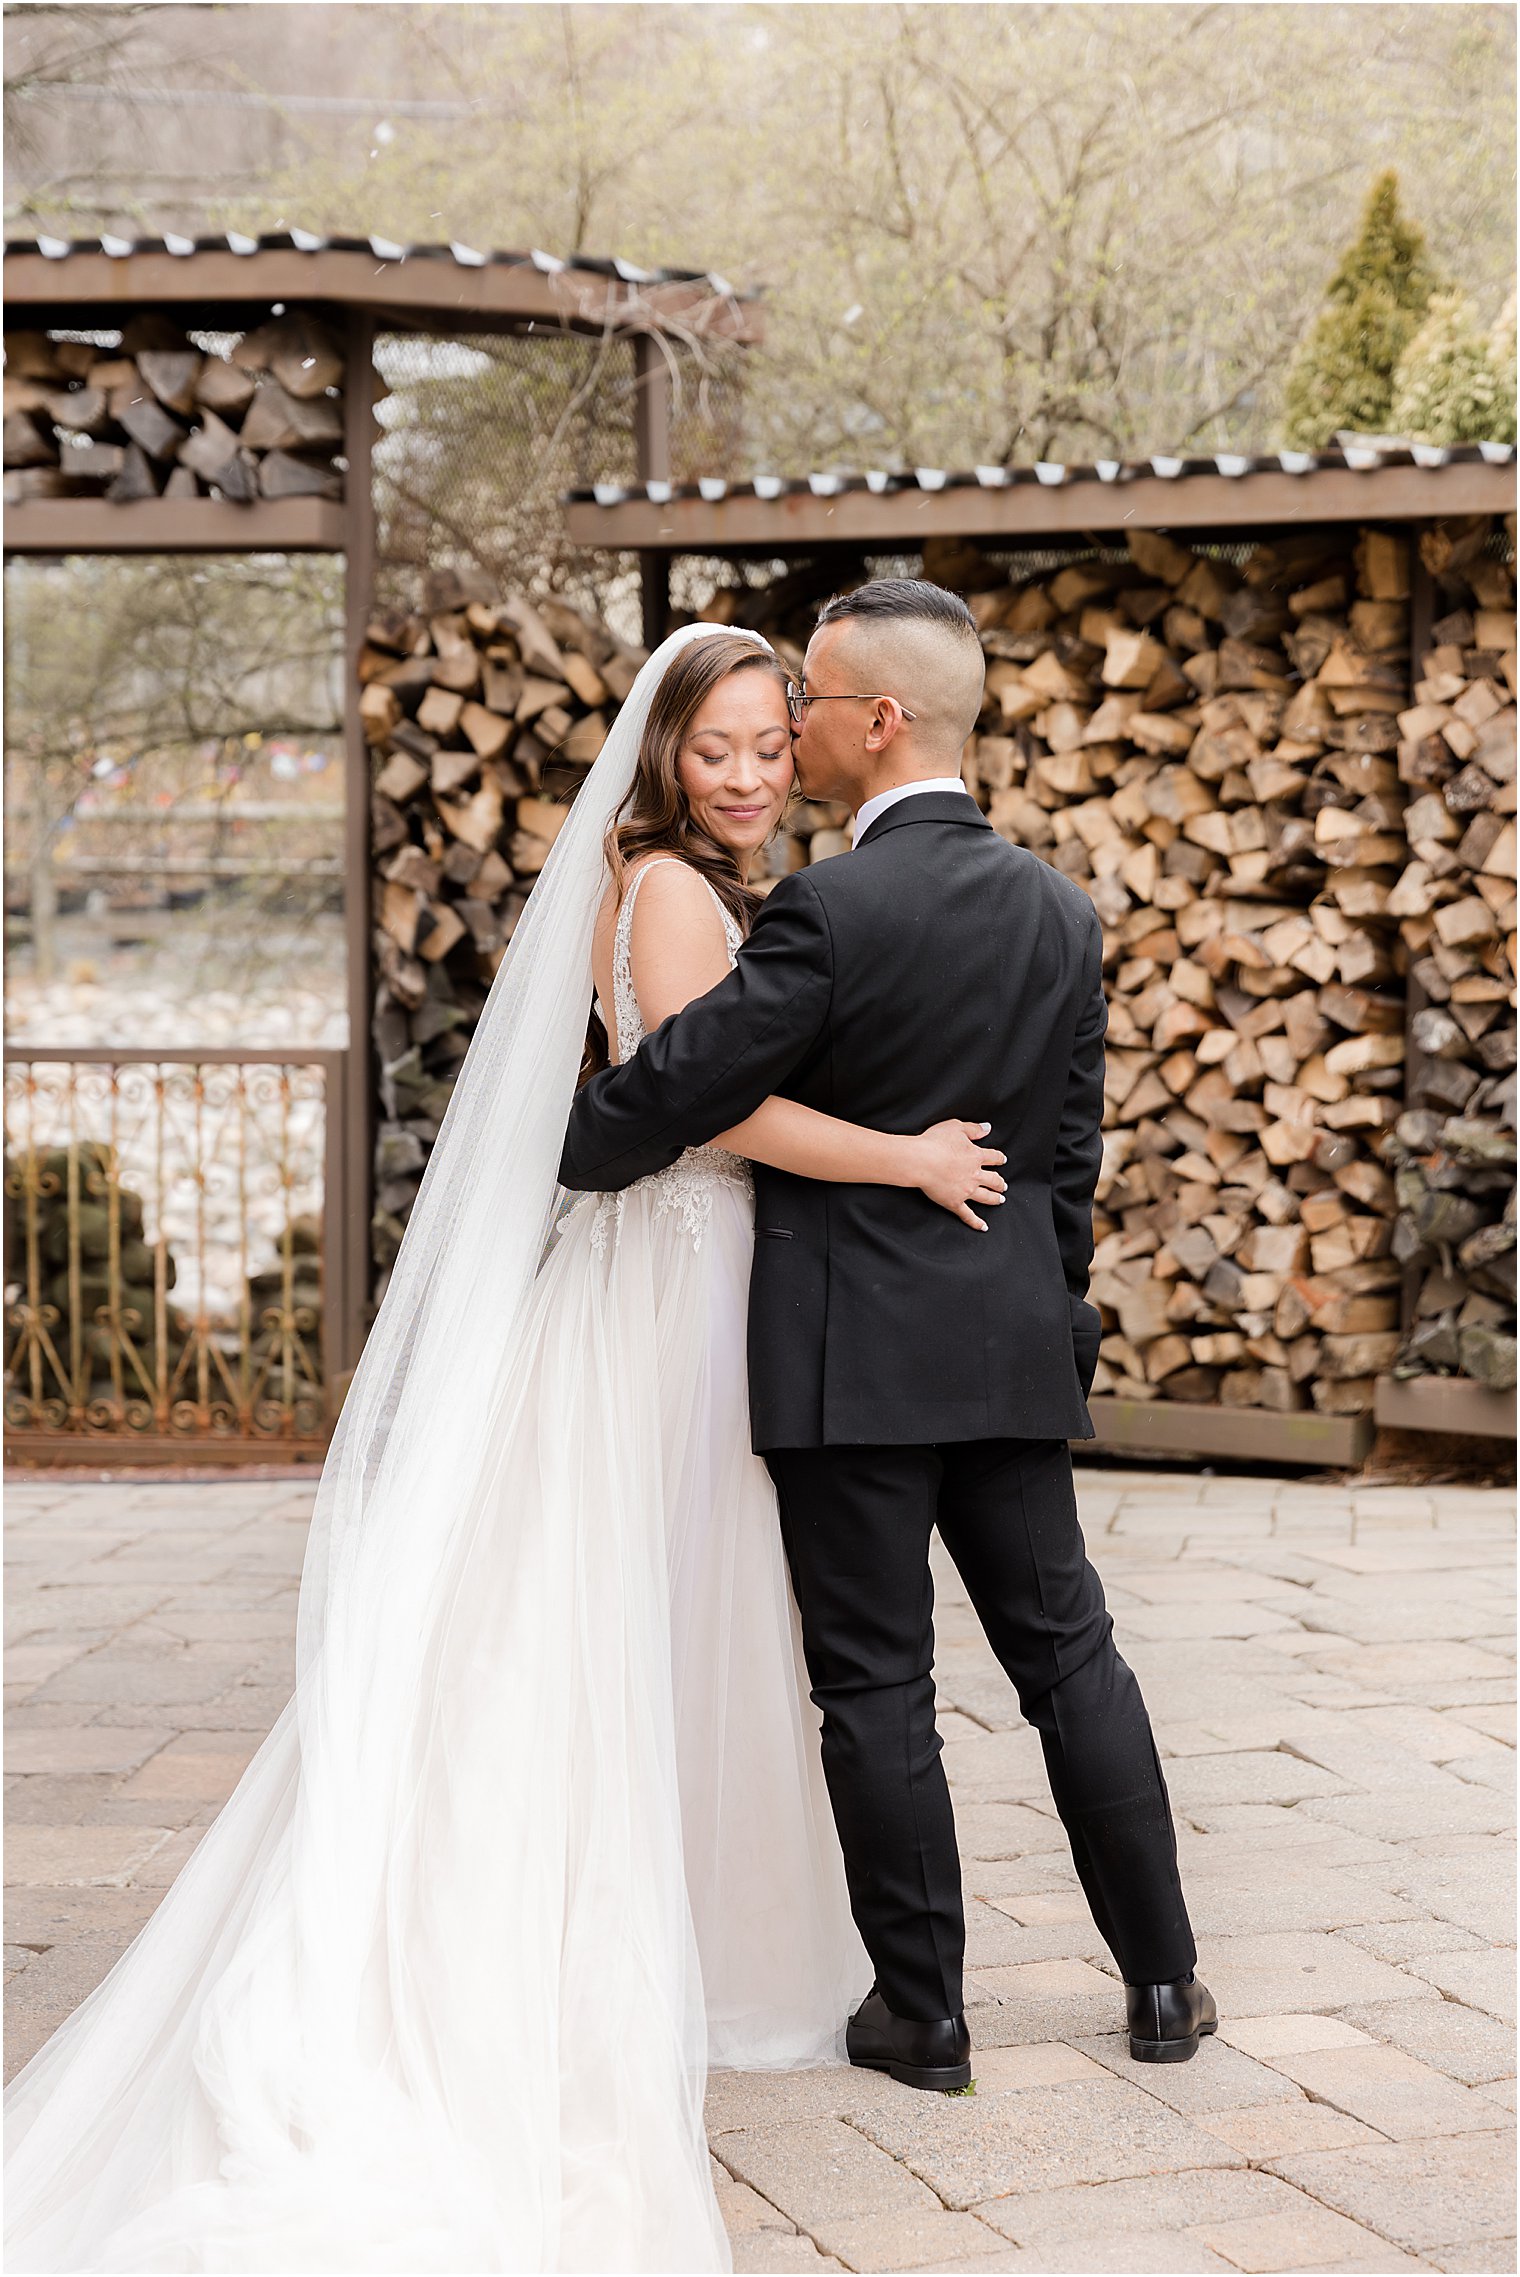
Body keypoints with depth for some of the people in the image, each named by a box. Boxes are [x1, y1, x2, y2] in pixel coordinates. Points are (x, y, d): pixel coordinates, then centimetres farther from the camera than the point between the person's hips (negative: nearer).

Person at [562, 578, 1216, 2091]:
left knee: (876, 1685, 3)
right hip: (1013, 1342, 6)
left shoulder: (834, 908, -16)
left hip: (850, 1350, -6)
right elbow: (1073, 1155, 11)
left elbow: (679, 1088, -13)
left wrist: (554, 1159, 5)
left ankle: (921, 2012, 11)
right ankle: (1162, 1981, 19)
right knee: (1067, 1651, 14)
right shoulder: (1061, 912, 6)